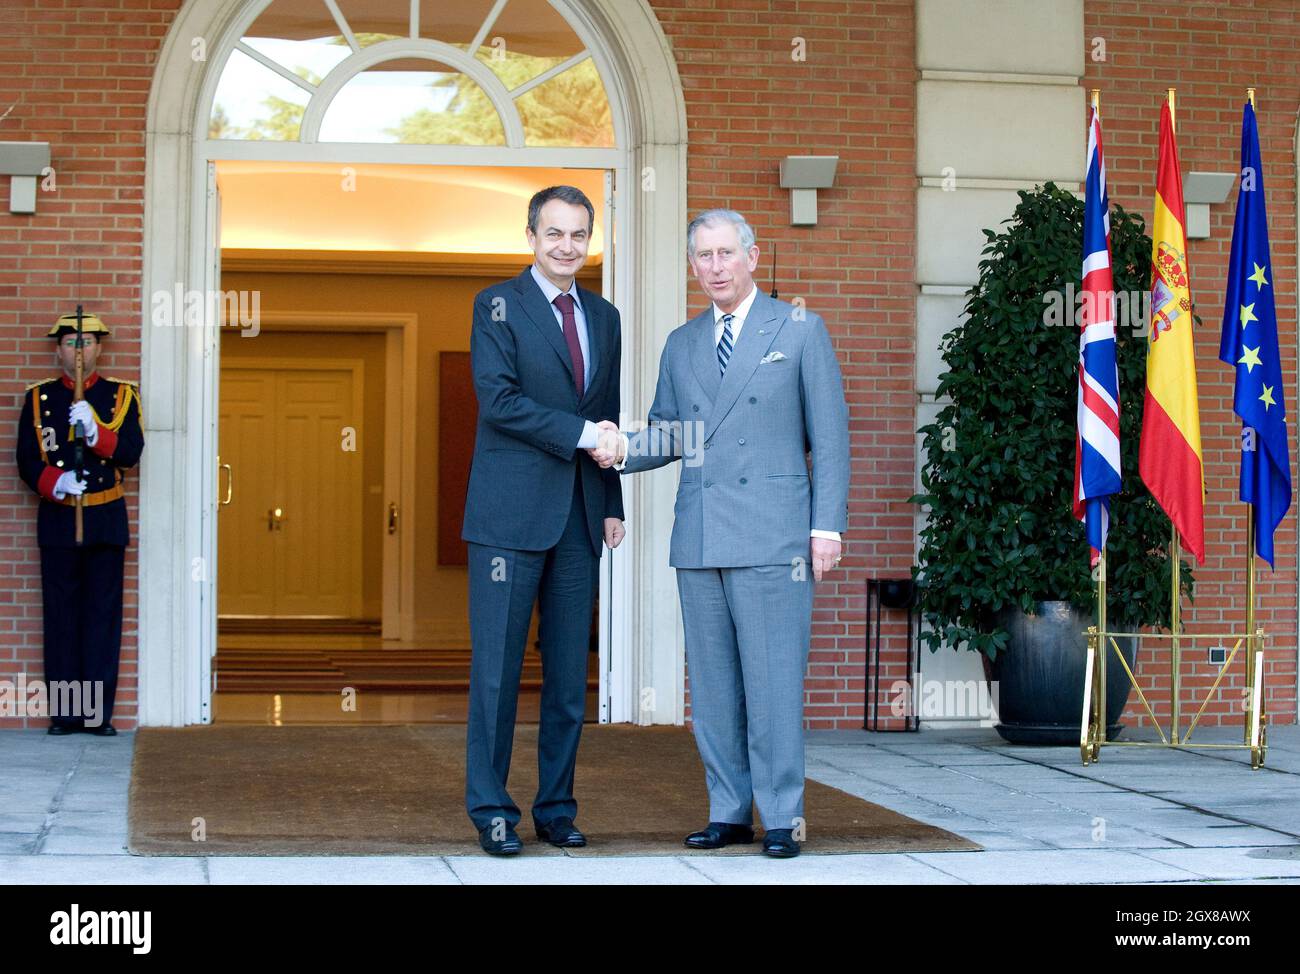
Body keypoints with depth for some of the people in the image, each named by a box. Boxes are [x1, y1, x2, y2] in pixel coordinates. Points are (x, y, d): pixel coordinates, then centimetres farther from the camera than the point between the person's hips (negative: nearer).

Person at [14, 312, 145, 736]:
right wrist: (55, 482, -17)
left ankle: (98, 712, 2)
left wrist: (94, 430, -22)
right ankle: (64, 712, 5)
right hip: (57, 519, 0)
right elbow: (27, 461, 2)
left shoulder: (122, 395, 6)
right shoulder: (38, 398, 7)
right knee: (61, 616, 1)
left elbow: (131, 453, -6)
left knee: (104, 615, -1)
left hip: (106, 521, 0)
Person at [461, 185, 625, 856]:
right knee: (496, 666, -3)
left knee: (571, 671, 7)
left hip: (579, 518, 5)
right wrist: (580, 433, -16)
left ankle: (556, 807, 15)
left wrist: (613, 506, 13)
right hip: (511, 513, -5)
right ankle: (491, 810, 5)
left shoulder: (604, 317, 17)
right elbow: (498, 399, -12)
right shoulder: (497, 305, 0)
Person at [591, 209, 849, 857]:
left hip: (772, 535, -5)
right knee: (712, 683, 7)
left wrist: (827, 525, -7)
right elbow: (668, 436, 18)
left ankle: (782, 817, 1)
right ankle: (728, 812, 15)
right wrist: (622, 447, -5)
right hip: (699, 537, 5)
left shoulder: (799, 331, 5)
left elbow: (828, 434, 1)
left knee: (773, 680, -6)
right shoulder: (681, 346, 17)